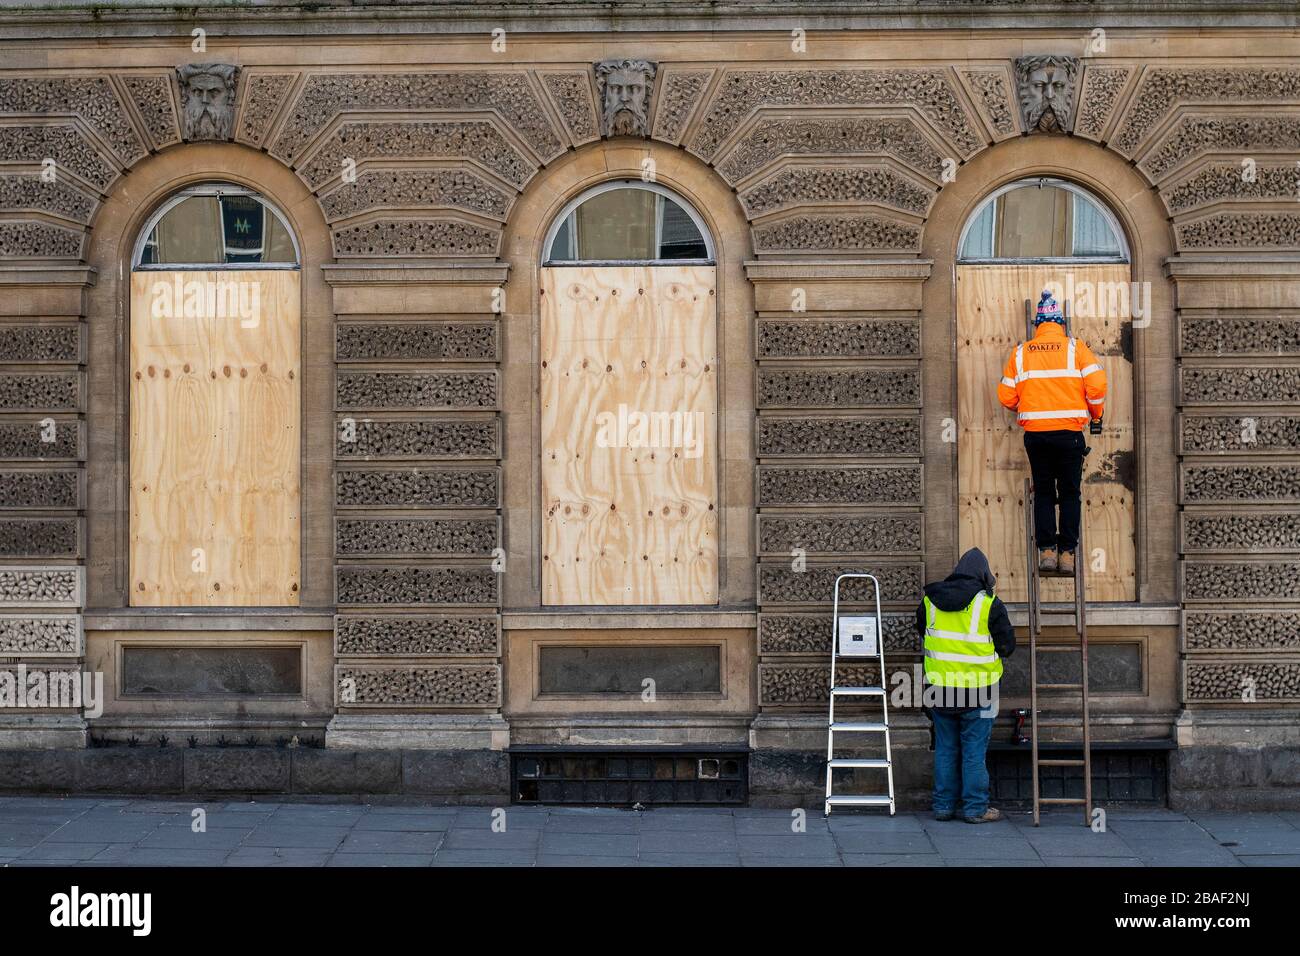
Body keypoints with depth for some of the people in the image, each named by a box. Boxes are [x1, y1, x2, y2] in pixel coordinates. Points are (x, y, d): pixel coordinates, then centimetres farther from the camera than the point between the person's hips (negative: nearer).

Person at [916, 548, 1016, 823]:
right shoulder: (989, 604, -10)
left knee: (945, 749, 13)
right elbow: (1008, 646, -4)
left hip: (940, 688, 4)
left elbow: (922, 633, 18)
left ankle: (944, 805, 18)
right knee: (974, 750, 5)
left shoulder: (929, 602, 3)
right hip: (977, 691, -4)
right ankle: (975, 808, 9)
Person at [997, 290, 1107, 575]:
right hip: (1069, 431, -1)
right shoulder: (1076, 348, 0)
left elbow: (1006, 395, 5)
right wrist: (1096, 415, 9)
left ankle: (1046, 551, 5)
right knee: (1069, 493, 8)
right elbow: (1097, 385, -9)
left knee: (1043, 493, 12)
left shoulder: (1021, 352, 5)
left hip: (1034, 432, 1)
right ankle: (1067, 553, 5)